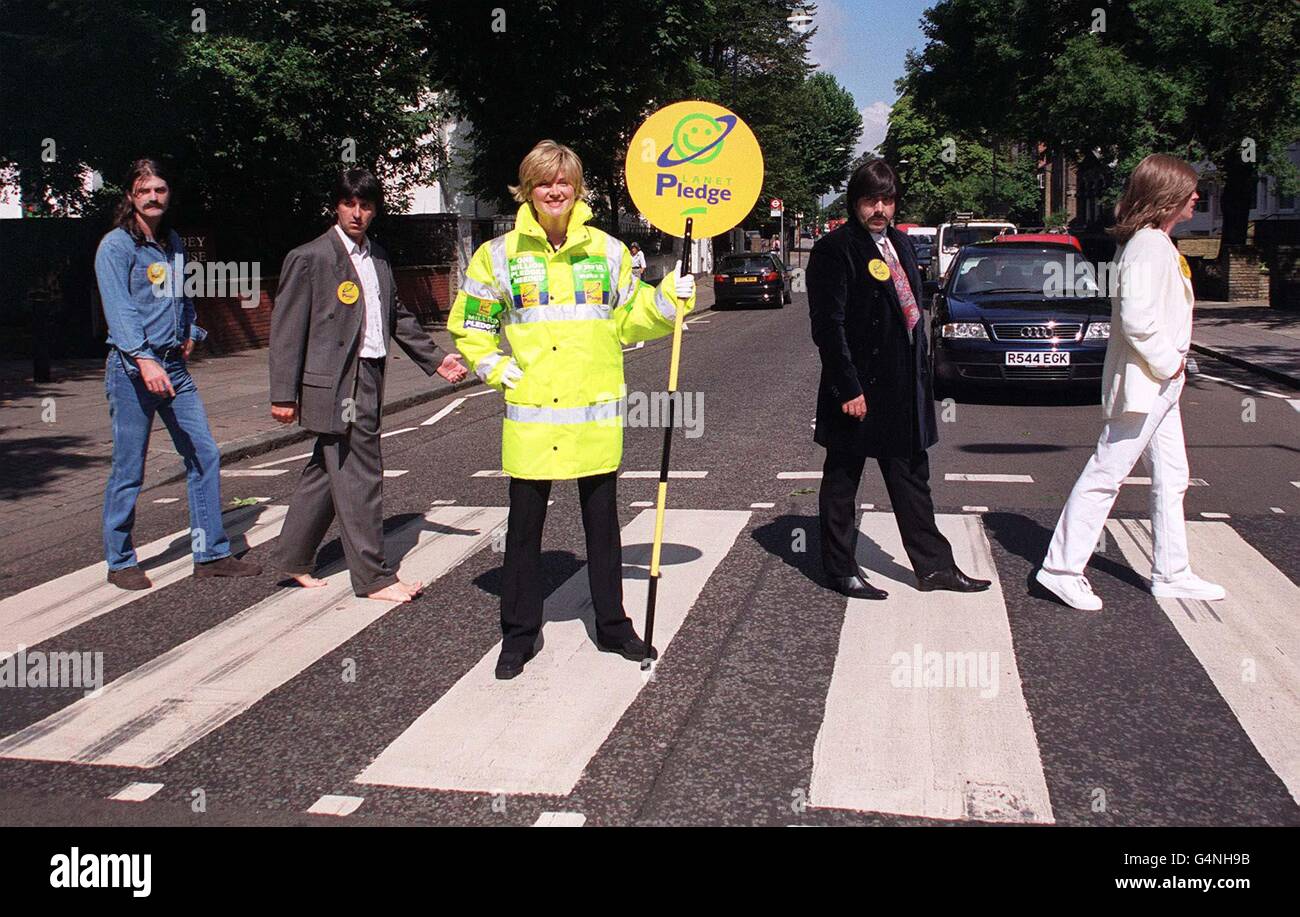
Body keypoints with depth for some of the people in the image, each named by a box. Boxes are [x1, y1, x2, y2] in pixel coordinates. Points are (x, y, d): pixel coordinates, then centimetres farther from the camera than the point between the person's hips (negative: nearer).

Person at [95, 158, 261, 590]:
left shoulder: (173, 244, 15)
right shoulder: (116, 246, -6)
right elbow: (118, 309, -17)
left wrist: (190, 333, 13)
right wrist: (144, 360, -29)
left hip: (173, 365, 7)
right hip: (132, 366, -6)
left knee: (204, 454, 3)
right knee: (129, 469, 1)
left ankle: (211, 553, 11)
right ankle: (120, 562, 15)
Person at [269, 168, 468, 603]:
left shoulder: (378, 257, 14)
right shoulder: (309, 258, -8)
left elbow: (397, 317, 22)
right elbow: (287, 327, -9)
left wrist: (435, 358, 15)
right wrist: (283, 393, -11)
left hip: (368, 379, 8)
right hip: (335, 384, -8)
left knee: (327, 470, 17)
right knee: (359, 478, -5)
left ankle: (294, 558, 31)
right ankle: (374, 577, 4)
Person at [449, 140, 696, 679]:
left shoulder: (607, 250, 6)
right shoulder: (500, 254, 2)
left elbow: (629, 319, 13)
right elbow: (470, 326, 11)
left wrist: (670, 298, -2)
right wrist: (496, 368, -2)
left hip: (596, 413, 1)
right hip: (531, 413, -1)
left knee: (602, 522, 11)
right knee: (524, 527, 6)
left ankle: (612, 625, 26)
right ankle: (519, 635, 21)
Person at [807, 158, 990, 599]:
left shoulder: (899, 244, 14)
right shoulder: (834, 249, -11)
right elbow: (829, 326, -16)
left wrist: (920, 373, 13)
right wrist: (849, 389, -20)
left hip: (902, 389, 8)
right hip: (858, 389, -8)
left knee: (911, 478, 14)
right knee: (842, 481, 6)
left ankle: (934, 566, 23)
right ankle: (841, 570, 18)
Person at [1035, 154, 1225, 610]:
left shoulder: (1159, 243, 14)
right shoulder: (1148, 246, -18)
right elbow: (1136, 319, -28)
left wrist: (1170, 364, 9)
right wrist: (1167, 363, -17)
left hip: (1161, 384, 10)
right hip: (1143, 383, -10)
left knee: (1171, 478, 15)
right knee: (1106, 474, -5)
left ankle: (1171, 573, 25)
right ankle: (1061, 568, 2)